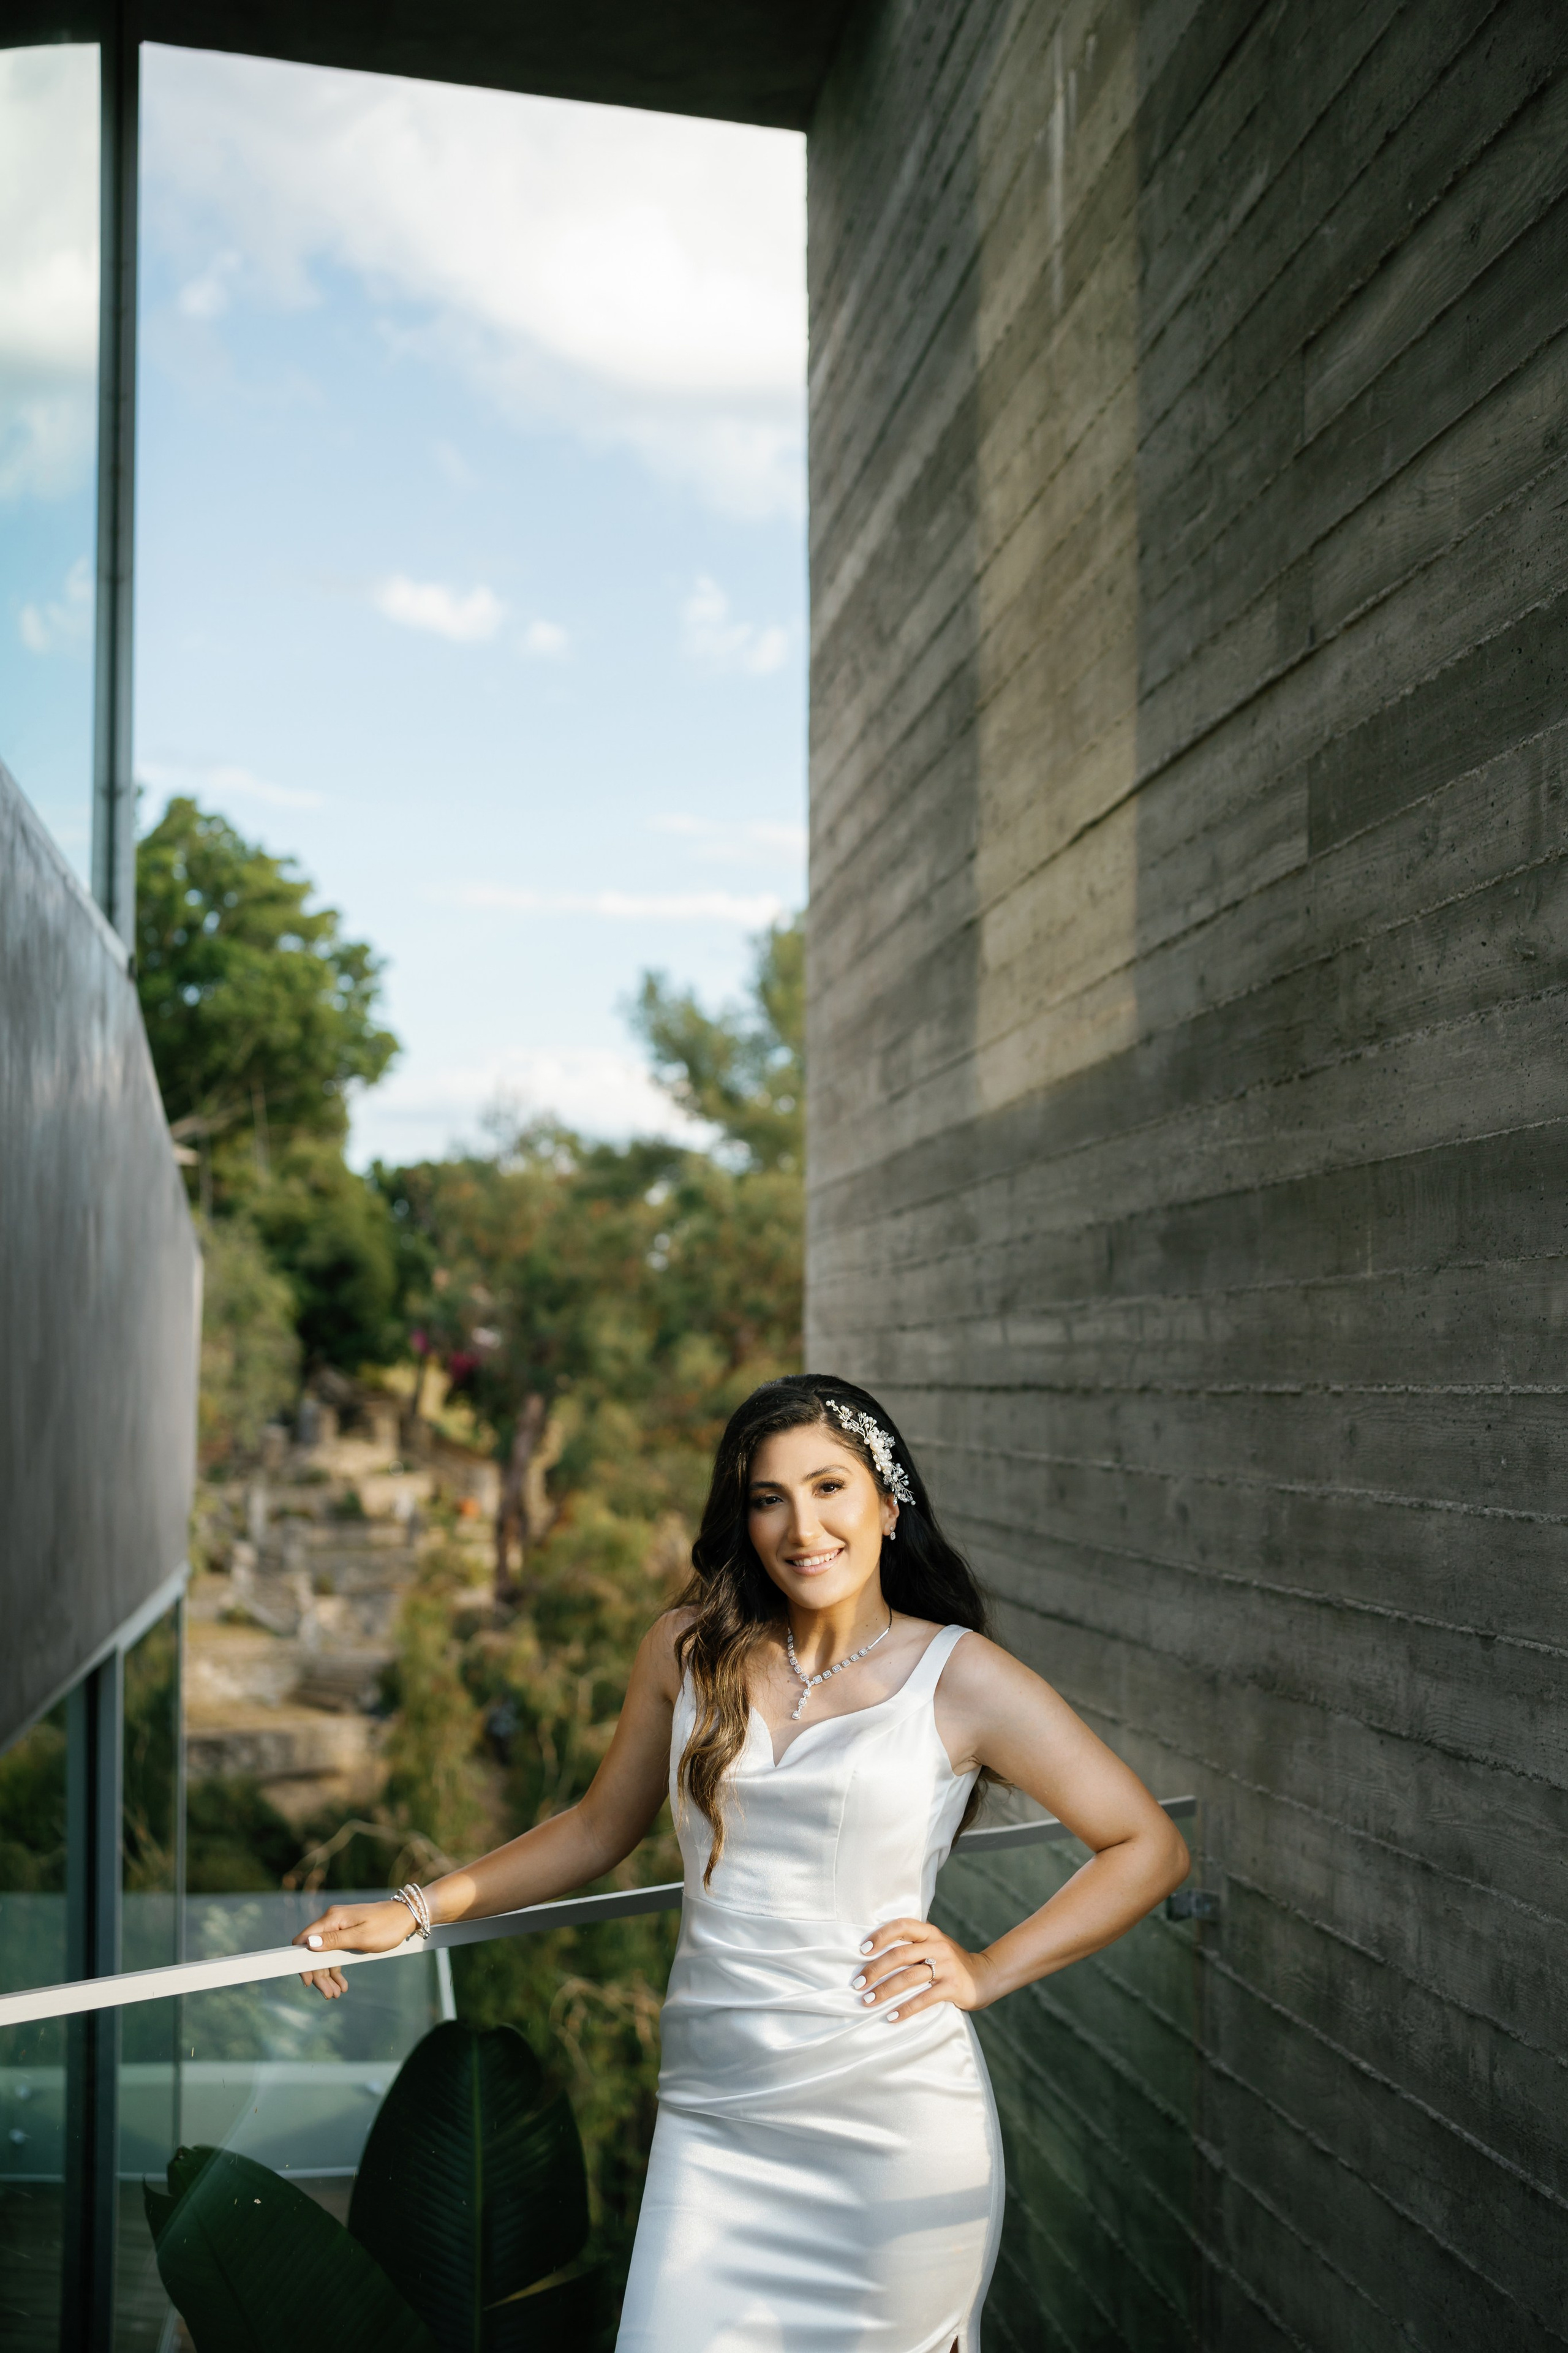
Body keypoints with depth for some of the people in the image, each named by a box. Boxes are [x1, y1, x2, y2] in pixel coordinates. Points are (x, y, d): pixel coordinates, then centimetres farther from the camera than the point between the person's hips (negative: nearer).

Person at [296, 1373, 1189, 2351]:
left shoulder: (961, 1679, -4)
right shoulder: (691, 1651, 5)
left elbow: (1151, 1848, 1)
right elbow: (599, 1828, 18)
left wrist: (986, 1973, -5)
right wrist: (418, 1910, 13)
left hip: (895, 2119, -2)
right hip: (712, 2120, 2)